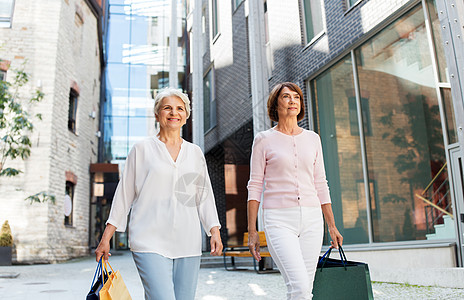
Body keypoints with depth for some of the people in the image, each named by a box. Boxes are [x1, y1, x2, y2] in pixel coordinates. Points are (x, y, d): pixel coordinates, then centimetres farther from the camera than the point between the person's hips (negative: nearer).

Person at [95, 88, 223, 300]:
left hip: (187, 244, 4)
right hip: (150, 242, -3)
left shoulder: (195, 153, 14)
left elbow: (205, 196, 14)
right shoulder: (142, 149, 6)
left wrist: (214, 232, 3)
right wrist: (106, 238, 5)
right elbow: (124, 195, 7)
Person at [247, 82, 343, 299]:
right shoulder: (264, 140, 3)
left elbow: (320, 185, 15)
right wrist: (252, 231, -5)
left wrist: (332, 225, 13)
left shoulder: (312, 139, 13)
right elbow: (255, 186, 0)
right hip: (279, 219, -4)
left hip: (311, 219, 4)